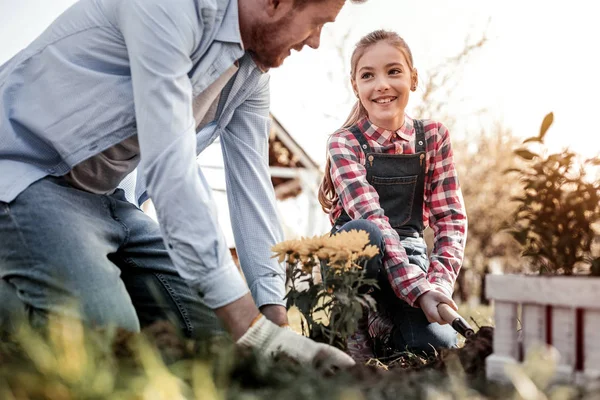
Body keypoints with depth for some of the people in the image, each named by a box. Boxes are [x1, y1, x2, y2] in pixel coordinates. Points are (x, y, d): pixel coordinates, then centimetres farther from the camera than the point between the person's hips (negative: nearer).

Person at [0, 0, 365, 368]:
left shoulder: (253, 72, 1)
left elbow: (251, 183, 1)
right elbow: (169, 165, -34)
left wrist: (276, 319, -7)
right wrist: (251, 328, -36)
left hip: (102, 196, 9)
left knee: (210, 322, -1)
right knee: (107, 329, -29)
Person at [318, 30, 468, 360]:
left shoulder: (434, 137, -1)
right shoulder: (344, 143, -11)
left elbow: (450, 217, -3)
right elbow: (371, 217, -24)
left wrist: (438, 282, -21)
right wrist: (418, 289, -36)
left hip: (409, 252, 3)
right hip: (355, 258, -2)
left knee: (438, 343, -24)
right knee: (364, 232, -37)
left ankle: (382, 326, 9)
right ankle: (355, 327, -13)